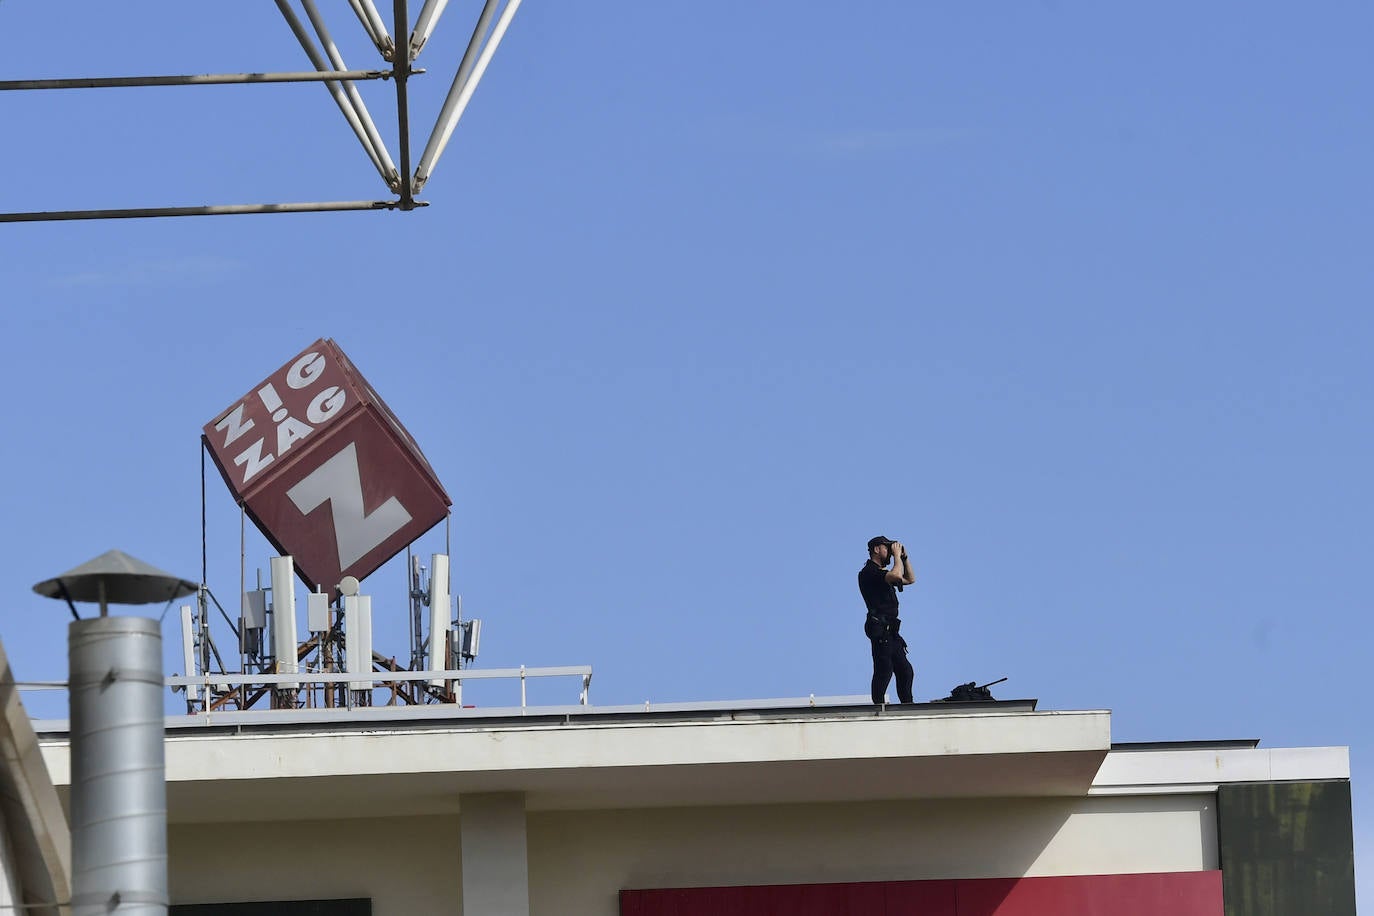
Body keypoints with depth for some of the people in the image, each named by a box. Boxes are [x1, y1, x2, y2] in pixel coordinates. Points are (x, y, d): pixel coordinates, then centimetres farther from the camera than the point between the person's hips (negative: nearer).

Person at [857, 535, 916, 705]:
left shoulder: (883, 574, 24)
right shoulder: (869, 572, -8)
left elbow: (910, 579, 30)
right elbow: (897, 575, -23)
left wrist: (904, 557, 20)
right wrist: (897, 555, -9)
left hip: (891, 632, 10)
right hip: (881, 631, -10)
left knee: (905, 671, 6)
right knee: (884, 670, -13)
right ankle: (878, 705, -13)